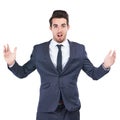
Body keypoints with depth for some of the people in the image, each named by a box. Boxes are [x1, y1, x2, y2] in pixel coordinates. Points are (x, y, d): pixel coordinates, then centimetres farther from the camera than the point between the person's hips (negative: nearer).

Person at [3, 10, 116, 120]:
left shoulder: (79, 49, 1)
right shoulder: (39, 49, 1)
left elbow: (94, 74, 5)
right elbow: (23, 73, 6)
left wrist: (105, 66, -15)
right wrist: (12, 63, -12)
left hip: (71, 109, 1)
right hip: (46, 109, 0)